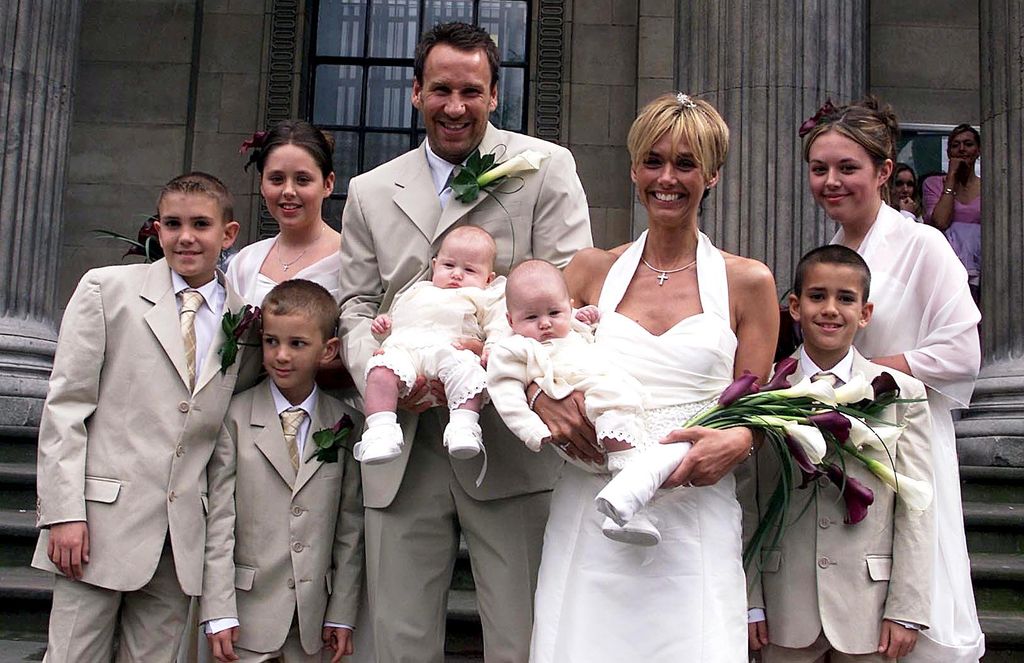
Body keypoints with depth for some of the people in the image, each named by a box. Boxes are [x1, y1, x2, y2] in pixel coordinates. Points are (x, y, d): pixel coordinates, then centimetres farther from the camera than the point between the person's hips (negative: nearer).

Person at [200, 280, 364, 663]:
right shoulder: (236, 416, -4)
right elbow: (218, 518, -6)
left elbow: (350, 523, 4)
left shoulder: (346, 425, 2)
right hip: (248, 613, -2)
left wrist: (342, 614, 2)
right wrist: (218, 612, -10)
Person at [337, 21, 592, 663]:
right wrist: (374, 365, -8)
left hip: (510, 444, -3)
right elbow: (357, 304, 16)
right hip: (402, 447, 4)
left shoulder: (546, 168, 3)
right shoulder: (370, 192, 14)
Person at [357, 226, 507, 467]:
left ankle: (464, 427, -47)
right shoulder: (416, 292, 43)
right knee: (382, 369, -32)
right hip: (402, 345, 2)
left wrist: (492, 347, -5)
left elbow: (499, 325, 16)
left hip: (451, 347, -2)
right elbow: (394, 317, 45)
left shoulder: (483, 297, 30)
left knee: (465, 368, -38)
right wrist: (383, 323, 21)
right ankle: (381, 431, -42)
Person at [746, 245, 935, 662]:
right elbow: (747, 503, 0)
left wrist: (907, 610, -4)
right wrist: (749, 603, -2)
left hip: (868, 611, 0)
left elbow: (915, 510, 0)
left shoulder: (901, 394, 1)